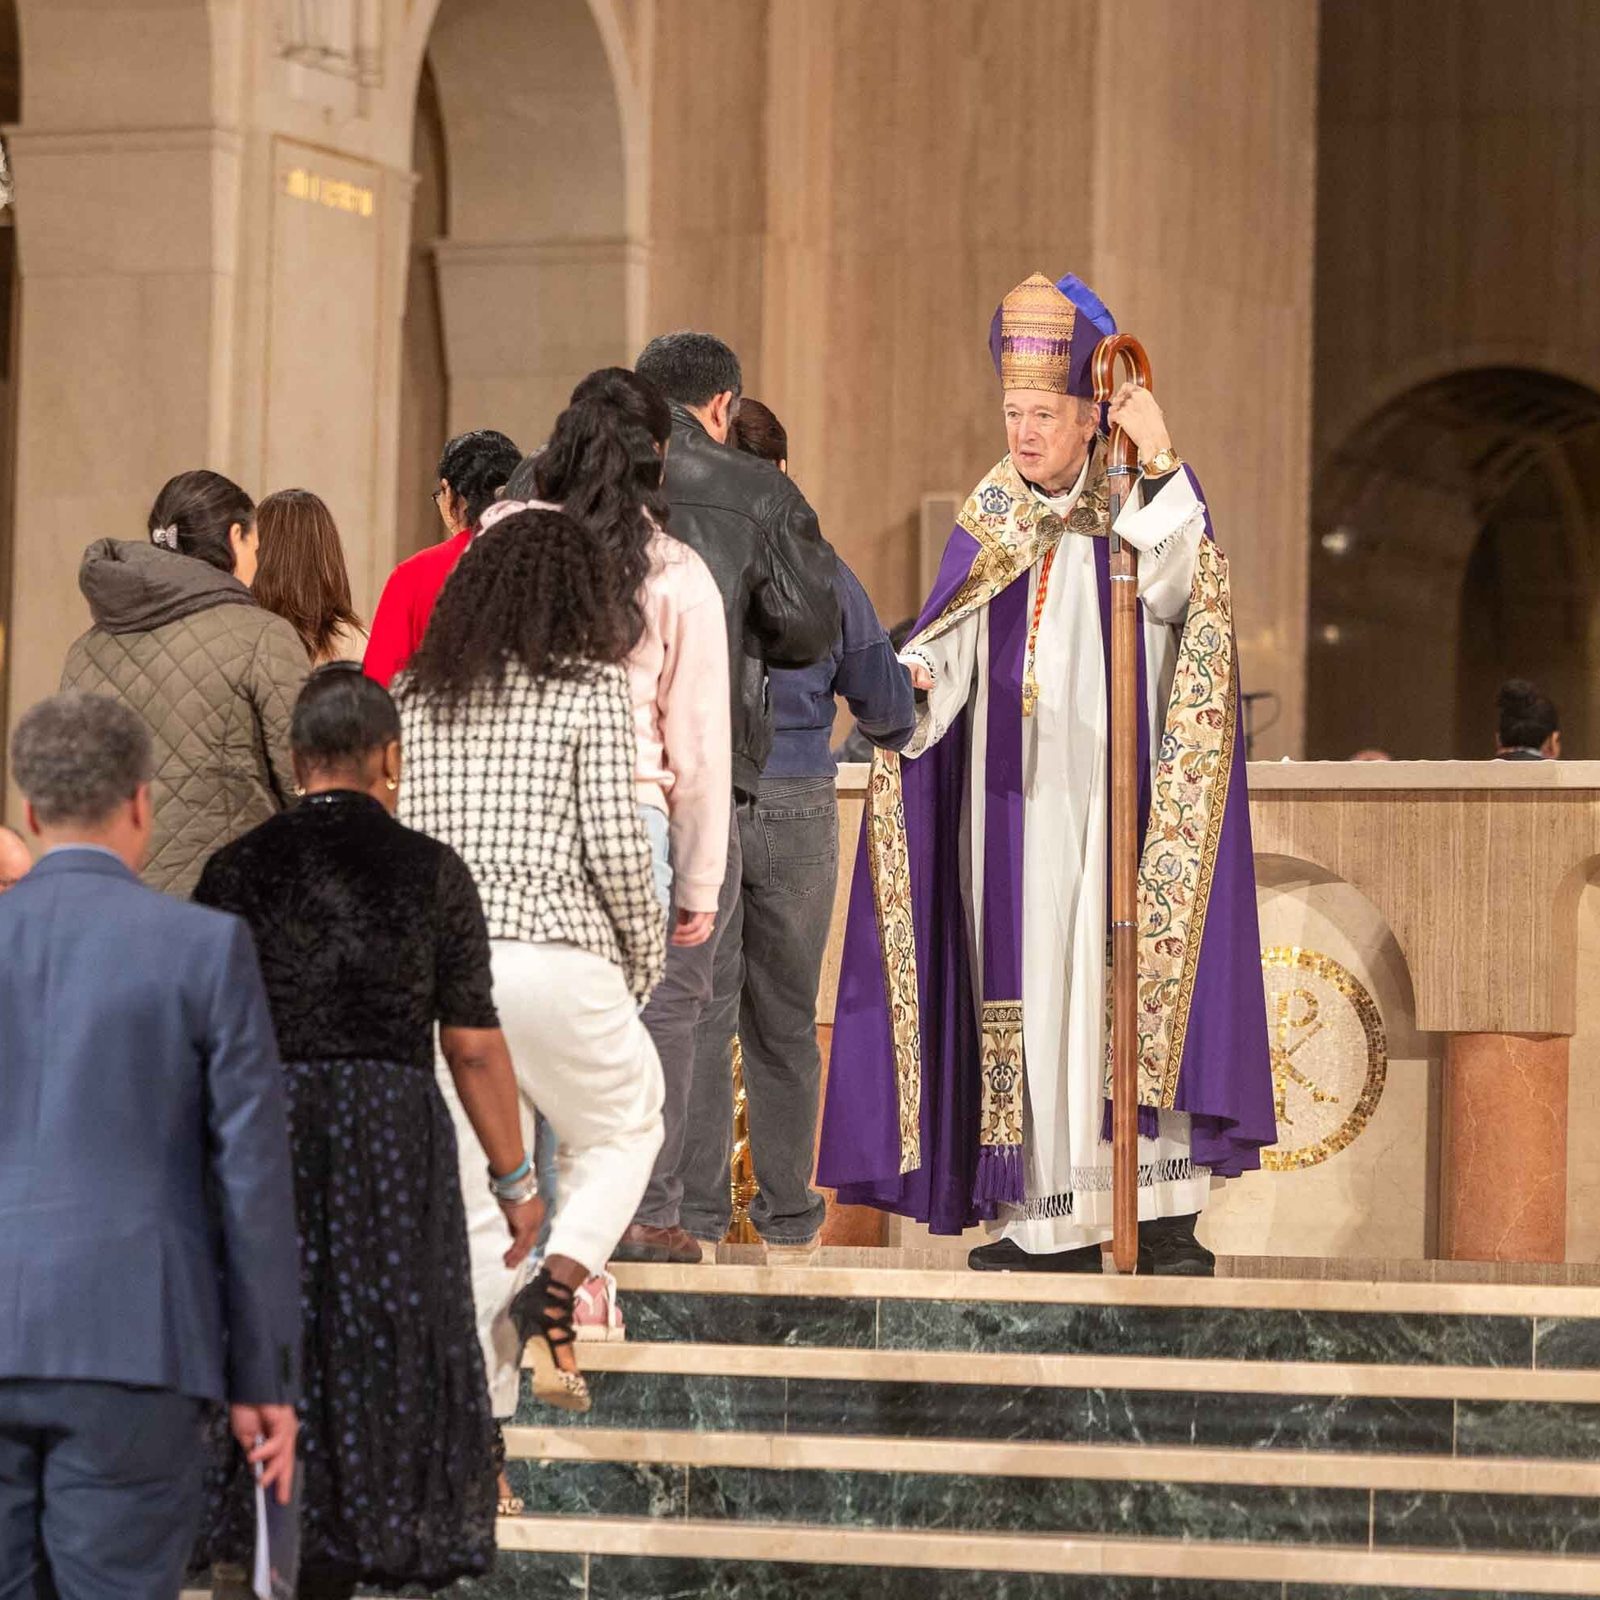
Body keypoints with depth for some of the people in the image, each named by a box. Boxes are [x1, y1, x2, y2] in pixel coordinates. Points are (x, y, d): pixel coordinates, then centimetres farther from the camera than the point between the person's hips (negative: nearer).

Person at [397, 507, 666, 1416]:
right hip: (551, 956, -4)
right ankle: (553, 1297, -5)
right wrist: (645, 956, 9)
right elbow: (615, 845, -5)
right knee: (627, 1128, 19)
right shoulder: (593, 687, 0)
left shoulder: (417, 692, 13)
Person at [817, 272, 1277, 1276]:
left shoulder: (1137, 508, 0)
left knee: (1133, 982, -9)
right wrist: (909, 675, -20)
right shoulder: (990, 525, 10)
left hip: (1109, 794, -4)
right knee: (1029, 993, 1)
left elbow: (1174, 588, -21)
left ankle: (1166, 1213, -8)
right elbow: (949, 647, 2)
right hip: (1013, 804, 4)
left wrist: (1160, 462, -28)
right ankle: (1055, 1222, 4)